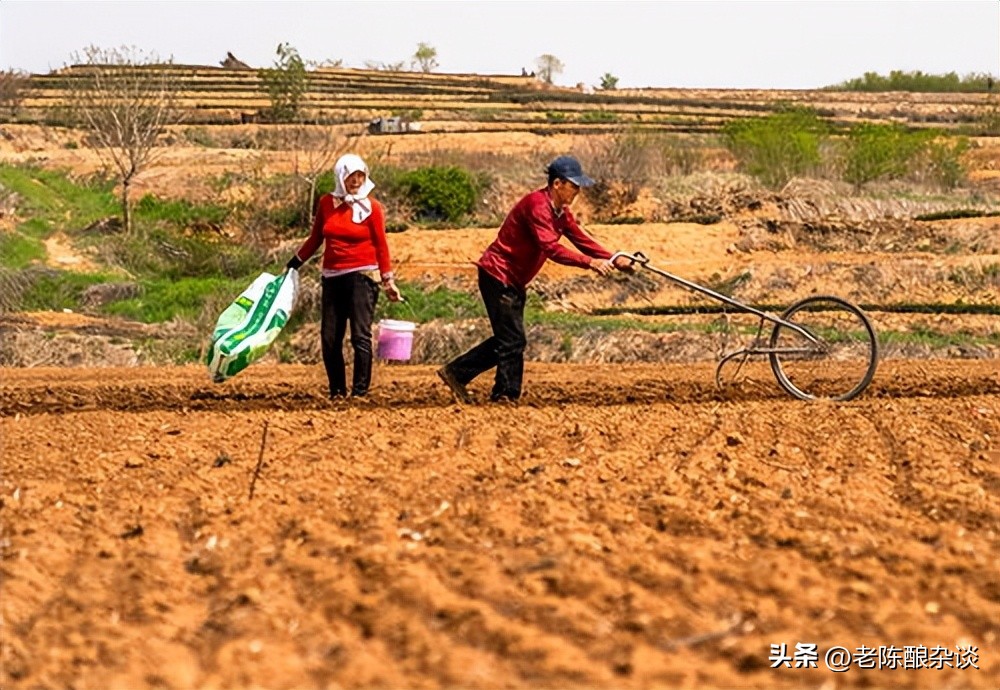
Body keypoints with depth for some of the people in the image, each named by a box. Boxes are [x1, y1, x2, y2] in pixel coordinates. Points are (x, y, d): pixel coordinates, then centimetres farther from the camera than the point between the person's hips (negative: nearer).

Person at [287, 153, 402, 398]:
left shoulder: (371, 207, 0)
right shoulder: (327, 203, 8)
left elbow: (381, 246, 2)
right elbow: (316, 238, 19)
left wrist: (388, 280, -2)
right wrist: (296, 261, 19)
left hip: (362, 276, -4)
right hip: (332, 277, 4)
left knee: (360, 336, -11)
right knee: (329, 338, 2)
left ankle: (360, 391, -8)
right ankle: (337, 391, 12)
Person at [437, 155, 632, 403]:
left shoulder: (561, 212, 8)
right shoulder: (537, 205, -23)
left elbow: (581, 239, 5)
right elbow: (551, 248, -33)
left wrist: (614, 261, -6)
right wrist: (590, 262, -37)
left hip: (514, 281, 10)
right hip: (498, 276, -10)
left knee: (507, 339, 15)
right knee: (513, 341, -8)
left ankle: (456, 373, 23)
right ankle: (506, 395, -1)